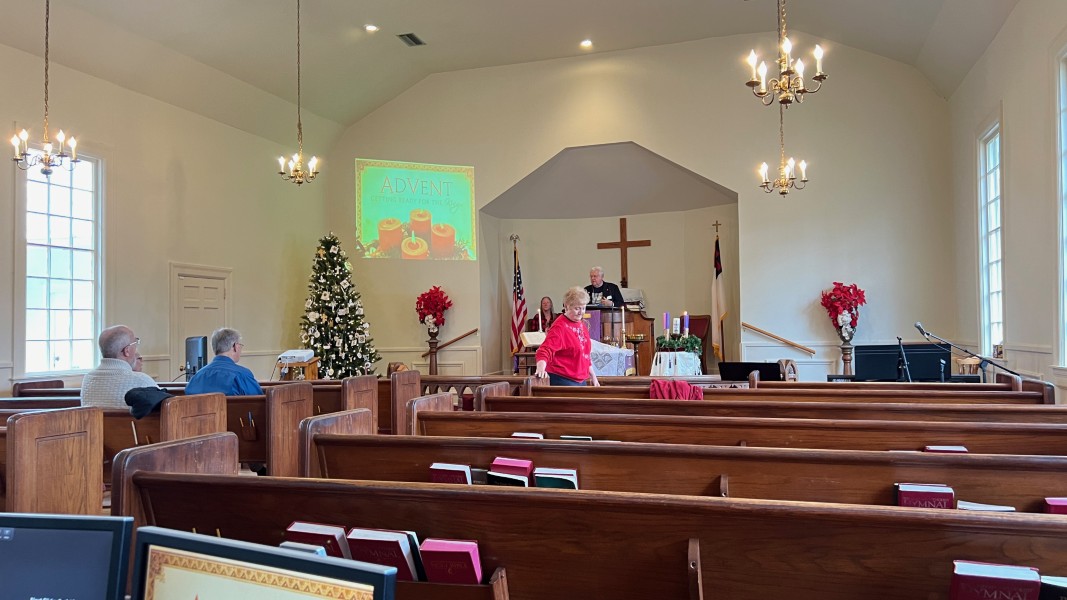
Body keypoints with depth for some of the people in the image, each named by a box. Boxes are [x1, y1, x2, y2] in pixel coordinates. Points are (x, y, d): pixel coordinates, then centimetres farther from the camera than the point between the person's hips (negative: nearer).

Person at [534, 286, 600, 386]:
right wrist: (541, 368, -43)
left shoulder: (581, 325, 12)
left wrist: (593, 377, 21)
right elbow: (545, 350, -25)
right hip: (562, 380, -8)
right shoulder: (559, 327, -13)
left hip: (581, 381, 8)